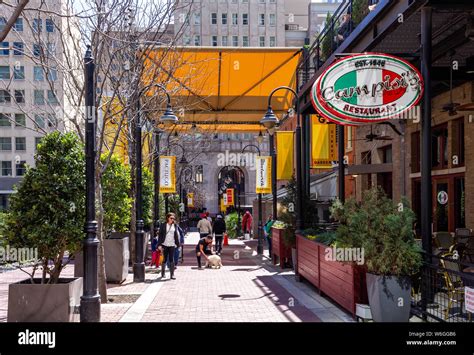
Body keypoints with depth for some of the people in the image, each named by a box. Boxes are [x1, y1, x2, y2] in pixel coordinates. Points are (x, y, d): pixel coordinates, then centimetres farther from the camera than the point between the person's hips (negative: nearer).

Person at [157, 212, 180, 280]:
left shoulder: (175, 225, 8)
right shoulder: (163, 225, 2)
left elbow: (176, 235, 11)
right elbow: (160, 235, 1)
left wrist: (177, 244, 8)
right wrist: (159, 244, -5)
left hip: (172, 245, 1)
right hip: (164, 245, -1)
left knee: (172, 259, -4)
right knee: (164, 259, 6)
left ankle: (172, 275, -2)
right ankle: (163, 274, 21)